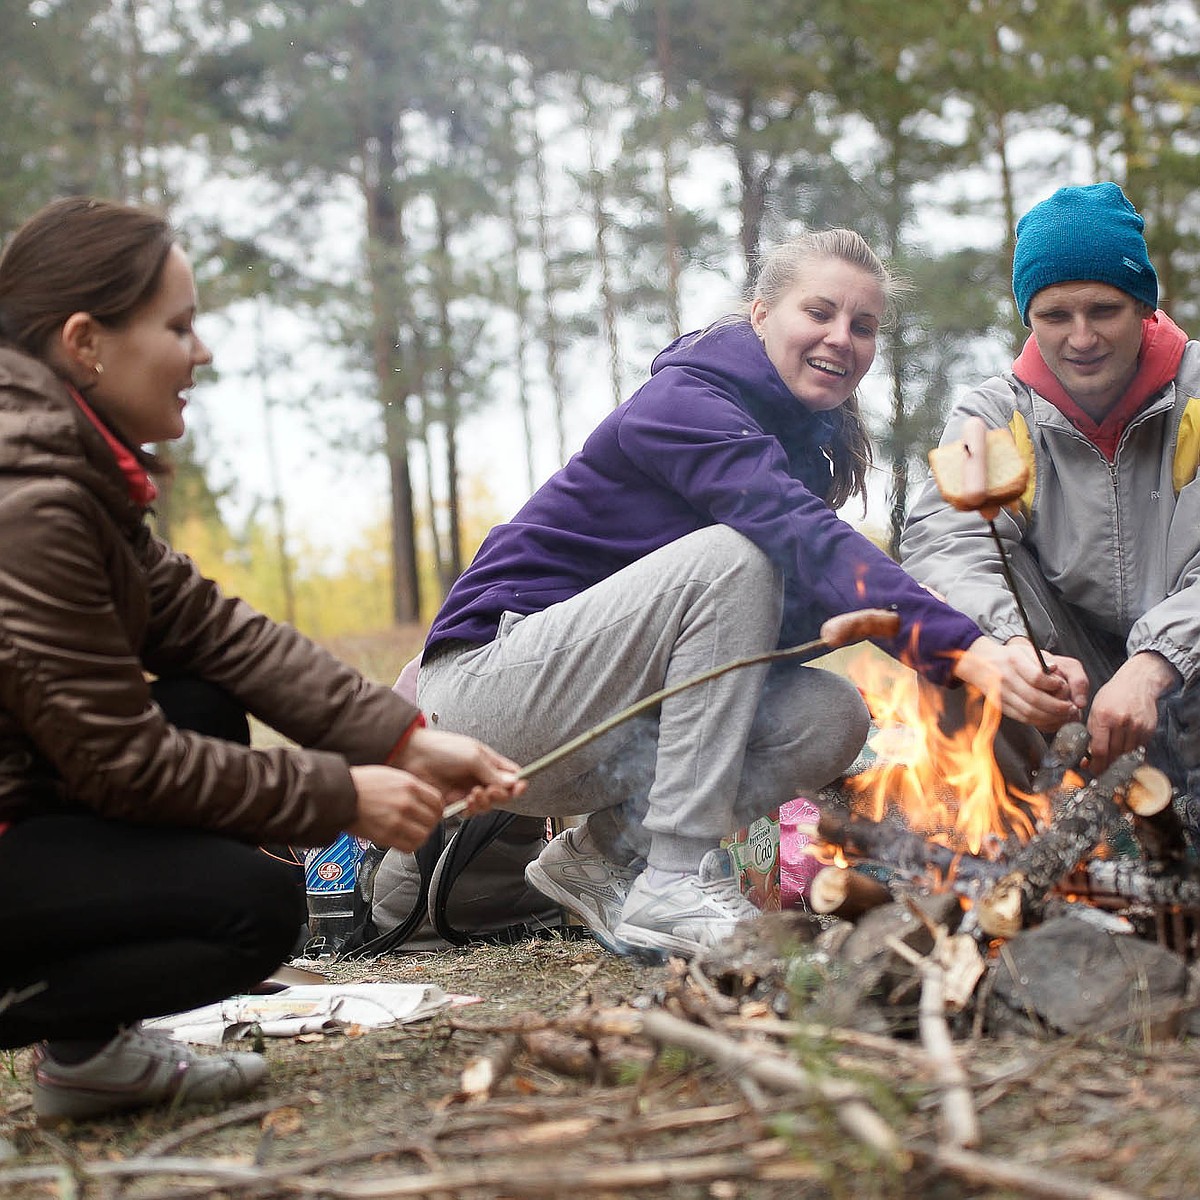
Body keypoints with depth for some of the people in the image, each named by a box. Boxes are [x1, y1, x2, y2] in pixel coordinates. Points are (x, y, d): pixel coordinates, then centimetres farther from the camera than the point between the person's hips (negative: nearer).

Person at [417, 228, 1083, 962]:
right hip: (486, 681, -8)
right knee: (730, 555, -28)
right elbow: (804, 540, -33)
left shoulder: (801, 444, 11)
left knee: (832, 715, -13)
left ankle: (608, 851, -2)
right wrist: (963, 649, -45)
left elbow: (794, 617, -1)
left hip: (610, 721, 8)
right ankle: (677, 884, -27)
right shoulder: (683, 402, -17)